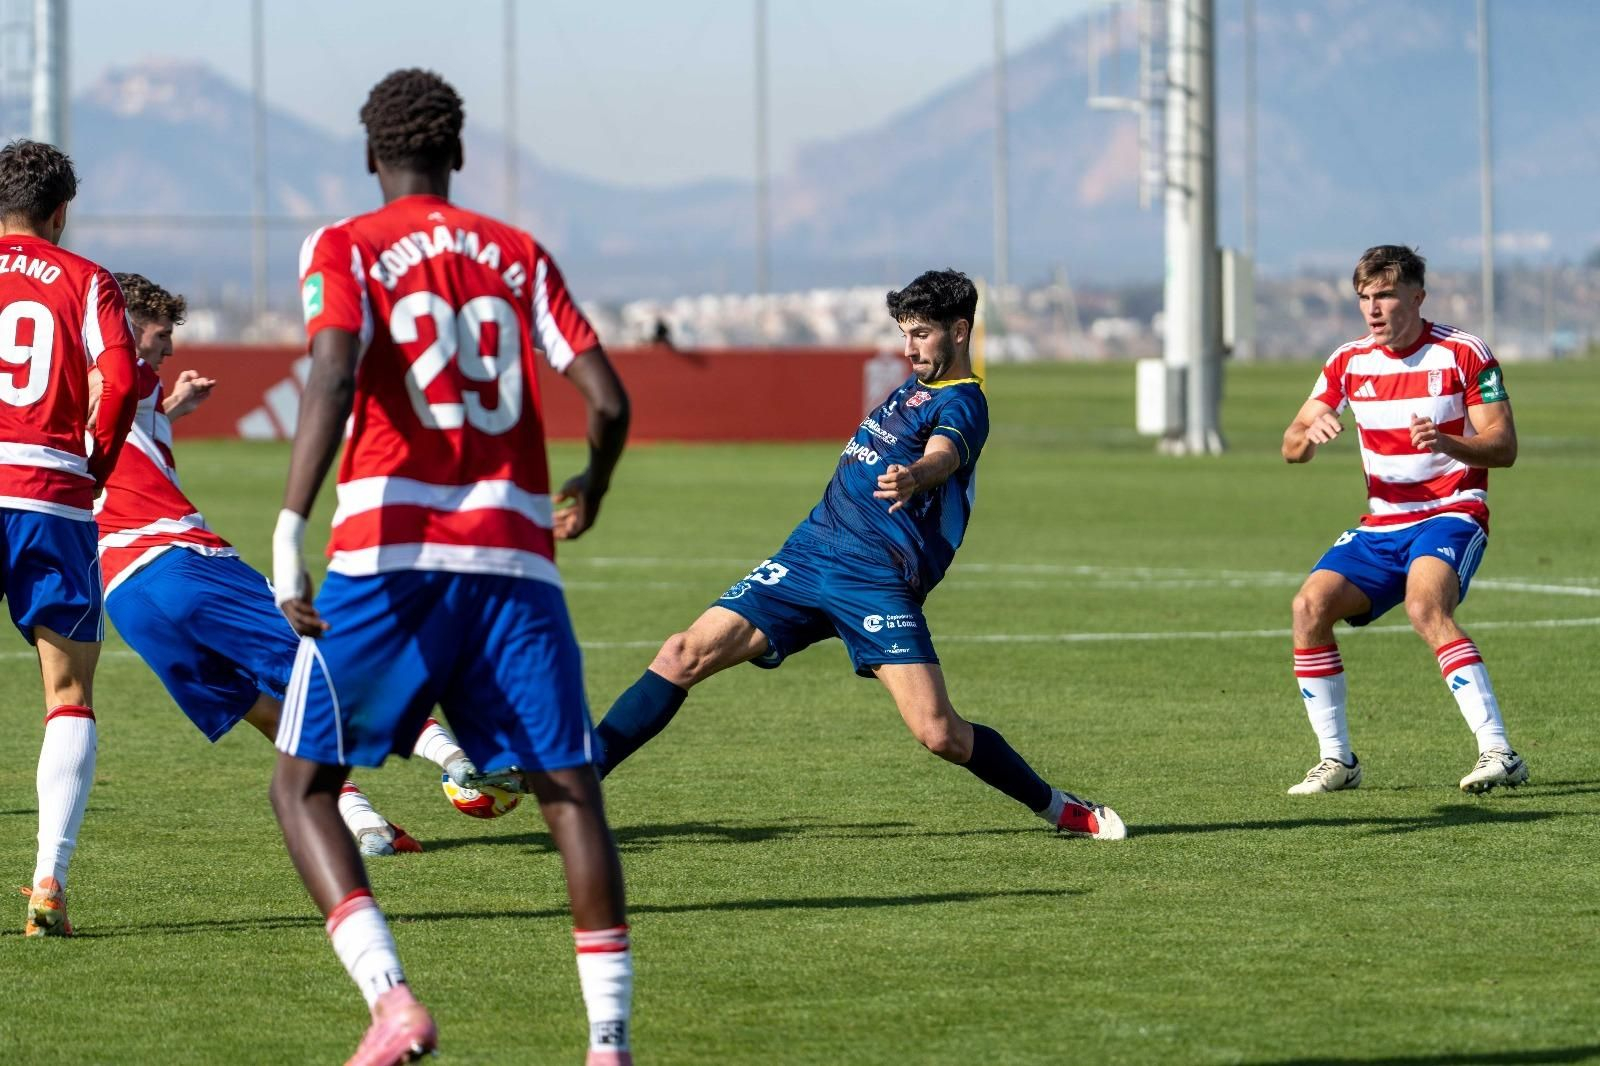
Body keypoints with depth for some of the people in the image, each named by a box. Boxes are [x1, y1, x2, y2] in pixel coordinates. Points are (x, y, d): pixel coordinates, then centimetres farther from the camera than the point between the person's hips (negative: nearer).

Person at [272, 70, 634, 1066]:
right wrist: (592, 489, 29)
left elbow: (335, 370, -14)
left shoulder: (344, 250, 5)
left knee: (304, 783, 7)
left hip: (389, 557, -2)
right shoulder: (521, 255, 14)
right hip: (516, 561, 3)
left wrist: (290, 531, -19)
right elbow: (608, 398, 7)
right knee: (569, 788, 9)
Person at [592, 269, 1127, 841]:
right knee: (685, 655, -7)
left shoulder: (960, 403, -10)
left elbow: (943, 455, -35)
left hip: (878, 583, -7)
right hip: (808, 553, 7)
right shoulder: (917, 384, 17)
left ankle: (1062, 809, 9)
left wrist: (913, 478, -54)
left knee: (941, 735, -15)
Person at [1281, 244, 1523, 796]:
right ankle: (1337, 760, -2)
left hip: (1451, 514, -6)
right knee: (1310, 606, -14)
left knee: (1425, 607, -33)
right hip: (1382, 524, 6)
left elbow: (1504, 446, -11)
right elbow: (1291, 448, 6)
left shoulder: (1463, 353, -6)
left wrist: (1446, 442, -31)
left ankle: (1498, 752, -36)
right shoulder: (1349, 363, 7)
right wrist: (1309, 435, -19)